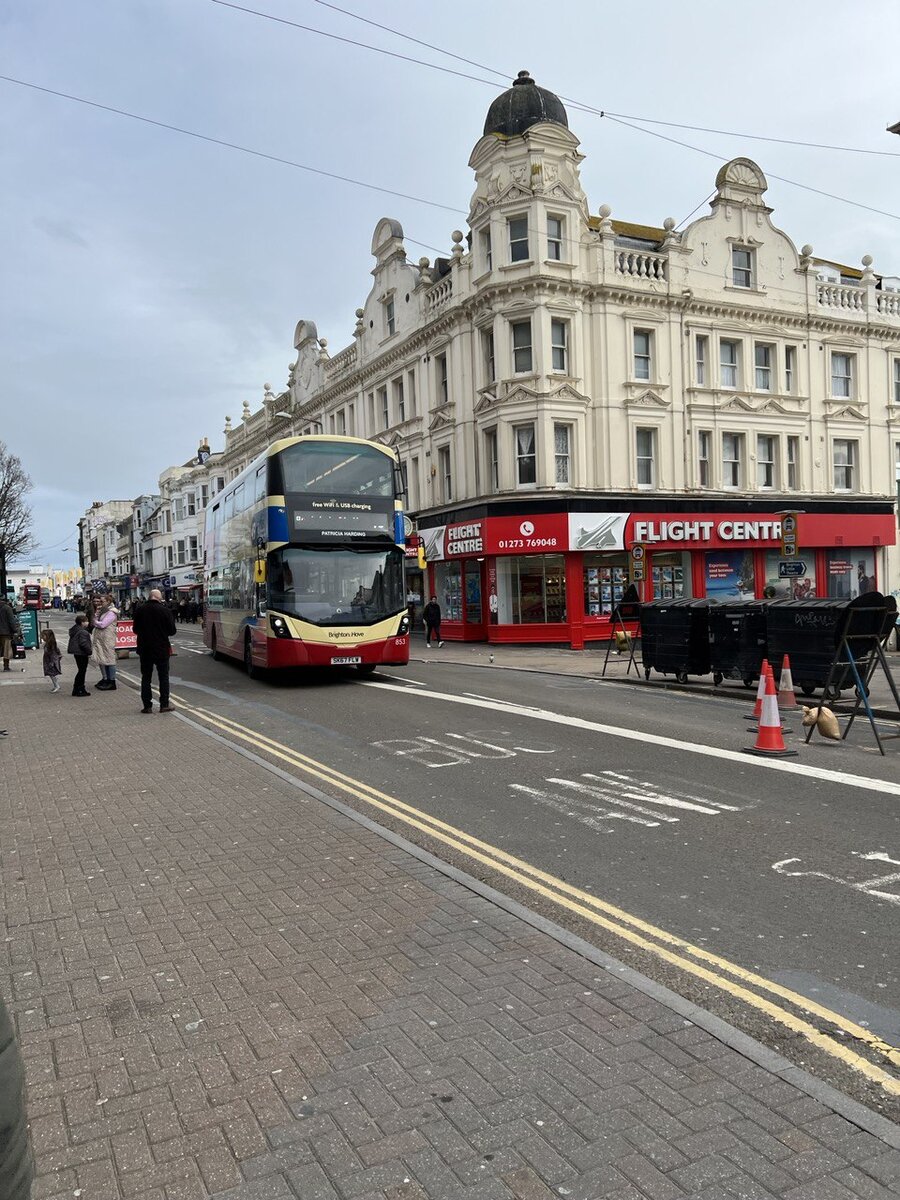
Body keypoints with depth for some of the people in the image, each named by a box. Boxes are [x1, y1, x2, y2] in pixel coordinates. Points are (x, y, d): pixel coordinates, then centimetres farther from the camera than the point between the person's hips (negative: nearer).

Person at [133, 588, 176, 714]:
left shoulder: (140, 610, -4)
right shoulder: (164, 610, -12)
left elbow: (135, 630, 7)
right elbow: (172, 631, -7)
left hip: (144, 649, 2)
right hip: (161, 649, -2)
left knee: (146, 677, 9)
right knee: (163, 677, 8)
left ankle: (147, 705, 6)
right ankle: (164, 704, 5)